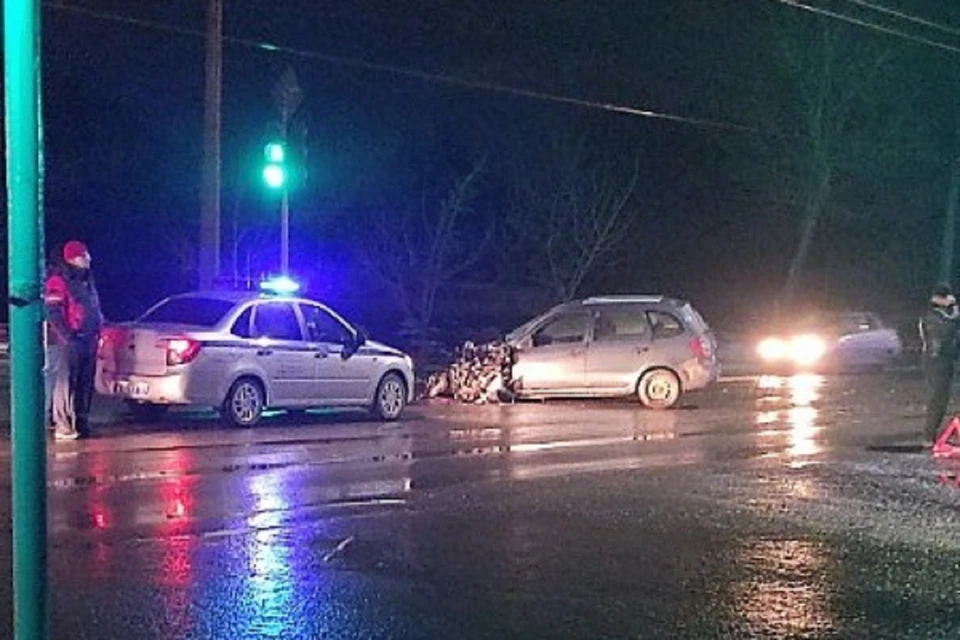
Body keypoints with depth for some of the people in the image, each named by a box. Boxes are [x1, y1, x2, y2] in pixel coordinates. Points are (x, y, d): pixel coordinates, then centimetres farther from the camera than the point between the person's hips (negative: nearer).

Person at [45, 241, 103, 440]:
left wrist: (98, 330, 14)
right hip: (70, 342, -8)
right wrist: (68, 336, -20)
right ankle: (62, 425, -8)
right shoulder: (59, 282, -8)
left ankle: (81, 422, 18)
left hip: (89, 340, 8)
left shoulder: (87, 280, 18)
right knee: (66, 383, -9)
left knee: (85, 384, 11)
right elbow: (53, 313, -14)